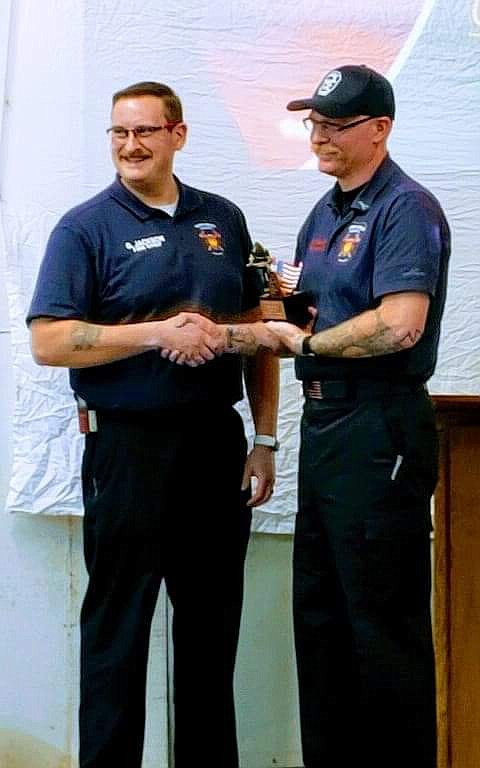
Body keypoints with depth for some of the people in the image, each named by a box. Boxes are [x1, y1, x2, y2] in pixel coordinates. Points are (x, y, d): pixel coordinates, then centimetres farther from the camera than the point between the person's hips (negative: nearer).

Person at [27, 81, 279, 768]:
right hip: (128, 446, -4)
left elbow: (256, 330, 13)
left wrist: (264, 440, 7)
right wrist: (157, 333, -20)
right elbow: (48, 342, -12)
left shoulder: (223, 220, 10)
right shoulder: (86, 228, -3)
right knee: (117, 627, 3)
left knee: (213, 622, 14)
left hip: (216, 440, 5)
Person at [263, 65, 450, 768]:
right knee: (319, 612, 16)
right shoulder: (323, 214, 16)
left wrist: (305, 343, -12)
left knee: (384, 622, -2)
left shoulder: (406, 209, -12)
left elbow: (399, 325, -25)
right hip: (324, 420, 10)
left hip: (380, 429, -10)